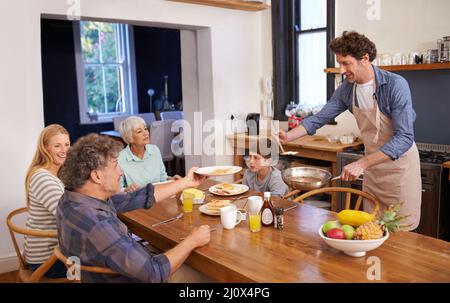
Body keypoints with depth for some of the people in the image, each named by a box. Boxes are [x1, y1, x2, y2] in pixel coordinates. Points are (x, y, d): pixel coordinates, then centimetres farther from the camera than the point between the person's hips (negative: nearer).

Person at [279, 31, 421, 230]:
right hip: (372, 163, 6)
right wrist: (288, 137, -14)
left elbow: (404, 138, -28)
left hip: (399, 164, -5)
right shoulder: (347, 89, -5)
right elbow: (319, 119, 1)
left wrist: (362, 164, -35)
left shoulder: (396, 85, -23)